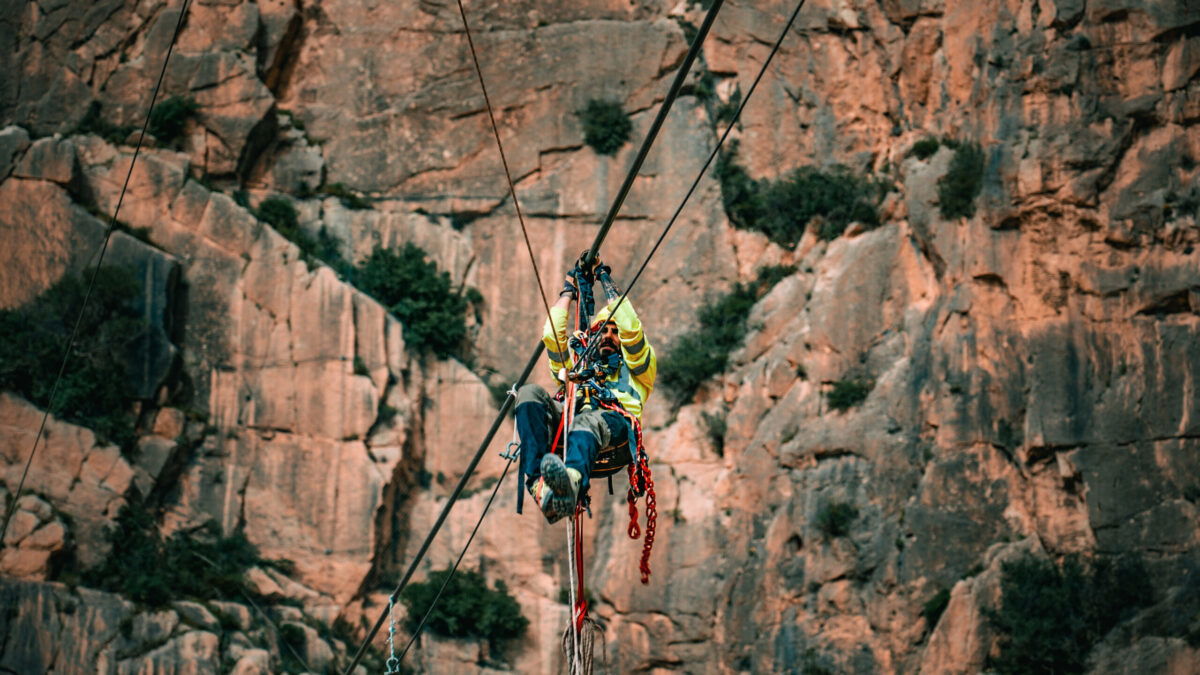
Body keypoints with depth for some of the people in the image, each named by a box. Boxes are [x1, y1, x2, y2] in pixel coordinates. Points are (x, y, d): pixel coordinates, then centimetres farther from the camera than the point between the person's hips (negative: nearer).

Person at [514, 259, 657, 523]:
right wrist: (568, 291, 39)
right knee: (530, 393, -28)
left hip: (614, 428, -3)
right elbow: (551, 336, 30)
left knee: (588, 420, -42)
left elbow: (631, 330, 18)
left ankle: (573, 481, -80)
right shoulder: (575, 364, 44)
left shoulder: (635, 368, 34)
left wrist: (607, 284, 26)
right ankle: (539, 484, -52)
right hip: (566, 421, 4)